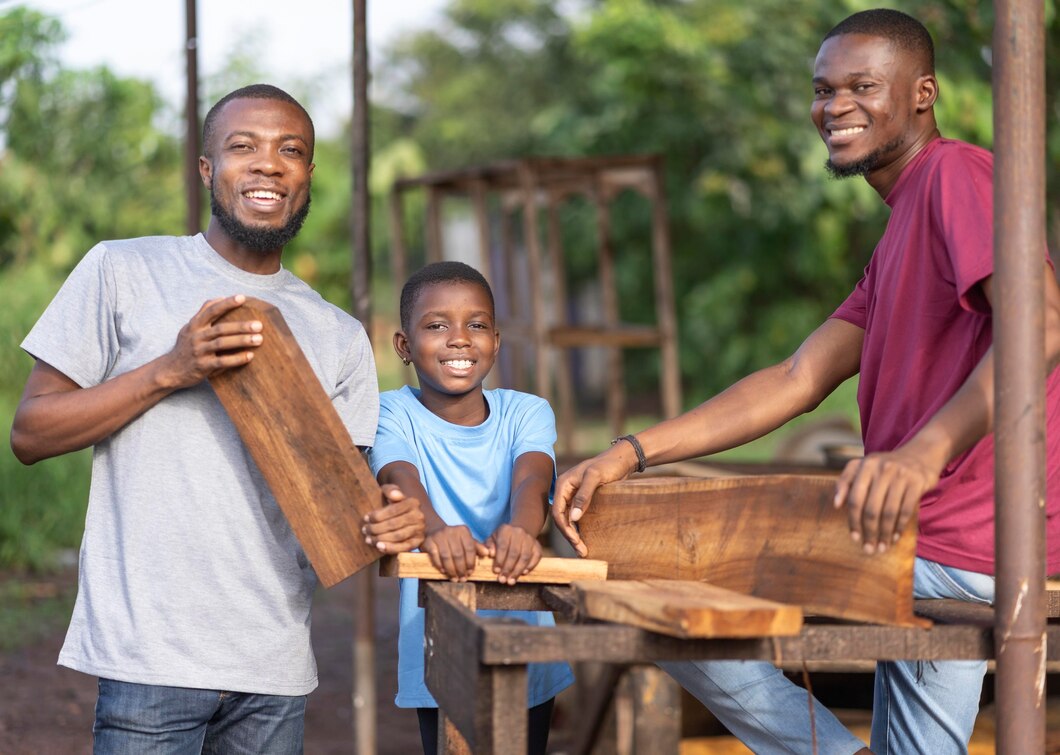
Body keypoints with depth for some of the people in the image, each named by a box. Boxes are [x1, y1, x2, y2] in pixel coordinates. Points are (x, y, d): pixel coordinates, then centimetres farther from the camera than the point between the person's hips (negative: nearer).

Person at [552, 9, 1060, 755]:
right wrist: (631, 455, 2)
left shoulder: (956, 172, -10)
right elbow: (800, 380, 13)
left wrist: (924, 451, -41)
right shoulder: (898, 239, 22)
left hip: (948, 546, -10)